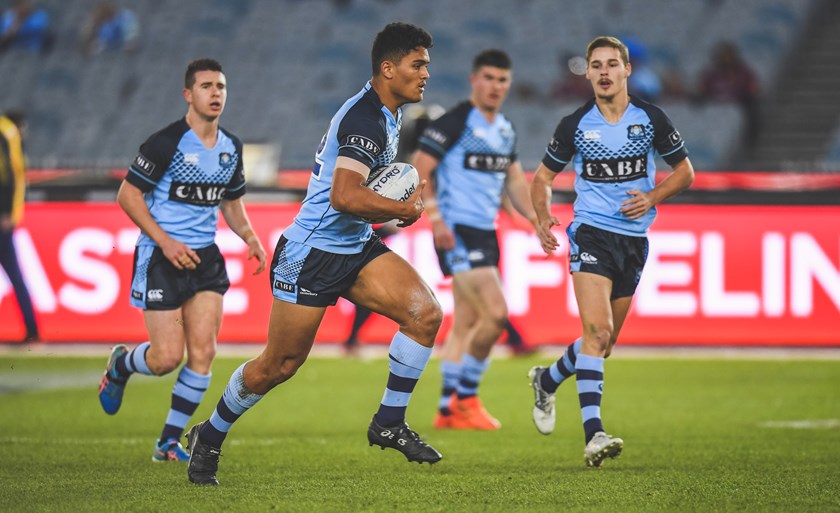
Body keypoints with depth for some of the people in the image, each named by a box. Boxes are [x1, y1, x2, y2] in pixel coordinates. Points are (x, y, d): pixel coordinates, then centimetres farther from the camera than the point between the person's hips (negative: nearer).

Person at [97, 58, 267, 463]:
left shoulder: (231, 148, 9)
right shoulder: (166, 142, -12)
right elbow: (128, 194, -9)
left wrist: (249, 237, 2)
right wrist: (165, 242, -17)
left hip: (206, 258, 6)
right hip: (162, 258, -6)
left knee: (203, 352, -6)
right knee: (168, 358, -8)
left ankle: (169, 442, 6)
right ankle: (120, 365, 27)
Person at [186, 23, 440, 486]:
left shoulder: (386, 113, 10)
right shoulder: (365, 120, -22)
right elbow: (345, 197, -35)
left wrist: (390, 205, 12)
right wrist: (405, 210, -21)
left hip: (357, 248, 9)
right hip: (312, 254, -9)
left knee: (425, 313, -12)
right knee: (279, 365, 2)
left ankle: (389, 423, -1)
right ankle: (209, 436, 24)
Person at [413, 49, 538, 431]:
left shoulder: (506, 130, 14)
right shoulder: (454, 123, -11)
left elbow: (514, 178, 24)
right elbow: (418, 172, -13)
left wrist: (533, 216, 9)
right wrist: (435, 218, -23)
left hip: (486, 233, 9)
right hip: (458, 232, -9)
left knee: (466, 323, 11)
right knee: (495, 313, -17)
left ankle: (448, 410, 18)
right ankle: (466, 399, -5)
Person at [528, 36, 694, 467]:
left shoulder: (651, 119, 1)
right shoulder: (575, 125, -1)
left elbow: (685, 171, 10)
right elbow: (543, 177, 10)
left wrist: (652, 198, -8)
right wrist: (543, 218, -9)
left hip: (634, 239, 3)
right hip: (591, 233, -3)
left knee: (604, 342, 12)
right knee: (597, 331, -21)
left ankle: (547, 380, 42)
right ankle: (593, 435, -27)